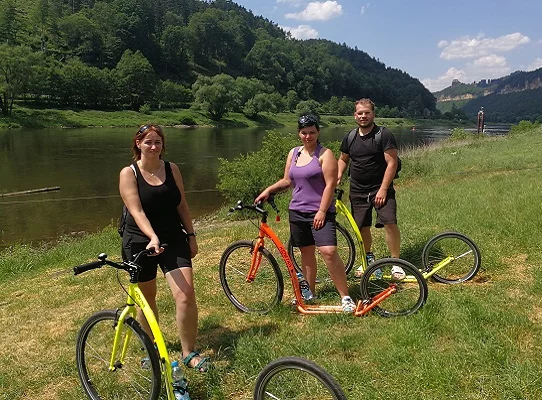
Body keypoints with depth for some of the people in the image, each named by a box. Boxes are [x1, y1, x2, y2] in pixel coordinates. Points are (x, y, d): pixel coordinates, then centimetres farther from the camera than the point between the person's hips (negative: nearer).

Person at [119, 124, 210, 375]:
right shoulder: (129, 173, -9)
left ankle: (189, 353, 6)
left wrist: (191, 236, 6)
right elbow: (136, 211, -19)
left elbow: (182, 205, 7)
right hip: (140, 242, -2)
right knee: (147, 297, 14)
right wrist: (153, 237, -34)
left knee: (186, 295, -10)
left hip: (174, 239, 2)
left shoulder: (172, 169, 2)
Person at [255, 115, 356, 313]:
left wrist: (322, 211, -17)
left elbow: (330, 184, -12)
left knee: (329, 251, -17)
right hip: (297, 211, 6)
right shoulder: (293, 153, 12)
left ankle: (345, 297, -6)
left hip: (320, 213, -6)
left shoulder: (325, 154, -6)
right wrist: (268, 190, 4)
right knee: (306, 252, 14)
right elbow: (286, 181, 19)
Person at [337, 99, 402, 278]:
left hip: (380, 188, -4)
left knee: (390, 223, -17)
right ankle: (368, 258, 33)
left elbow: (392, 162, -12)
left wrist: (383, 189, -17)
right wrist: (338, 176, -1)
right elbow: (343, 159, 20)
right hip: (357, 191, 4)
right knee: (362, 227, 9)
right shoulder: (350, 138, 7)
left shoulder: (384, 135, -8)